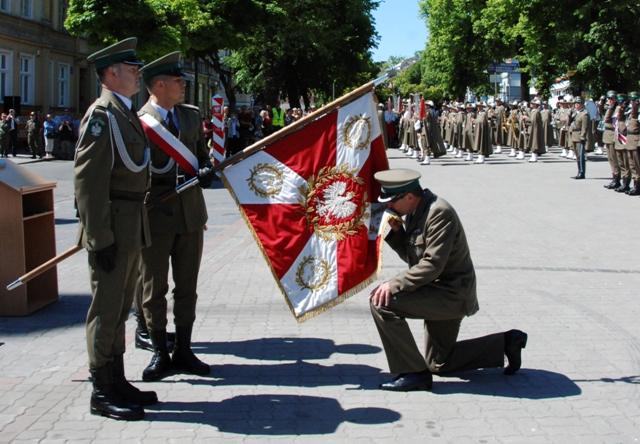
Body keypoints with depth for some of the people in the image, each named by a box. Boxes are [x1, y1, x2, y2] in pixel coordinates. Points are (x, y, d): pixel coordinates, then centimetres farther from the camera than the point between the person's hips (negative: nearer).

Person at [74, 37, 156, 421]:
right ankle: (103, 393, 8)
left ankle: (117, 382, 26)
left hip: (133, 226, 10)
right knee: (107, 307, -2)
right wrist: (100, 238, -22)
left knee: (120, 307, 15)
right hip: (112, 227, -9)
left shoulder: (127, 114, 15)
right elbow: (88, 180, -19)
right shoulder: (102, 115, -14)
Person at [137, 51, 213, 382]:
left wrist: (206, 170, -5)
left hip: (190, 214, 5)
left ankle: (183, 352, 25)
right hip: (155, 216, -5)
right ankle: (160, 354, 20)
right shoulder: (137, 122, -9)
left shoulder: (191, 115, 10)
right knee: (154, 290, 6)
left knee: (187, 288, 12)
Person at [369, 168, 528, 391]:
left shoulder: (439, 213, -23)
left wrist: (394, 285, -29)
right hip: (442, 294, 10)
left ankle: (414, 373, -12)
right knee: (439, 363, 19)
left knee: (381, 301, -22)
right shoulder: (414, 212, 6)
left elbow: (431, 266, -28)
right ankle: (506, 343, 27)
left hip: (451, 294, -10)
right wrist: (397, 232, -5)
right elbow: (411, 256, 12)